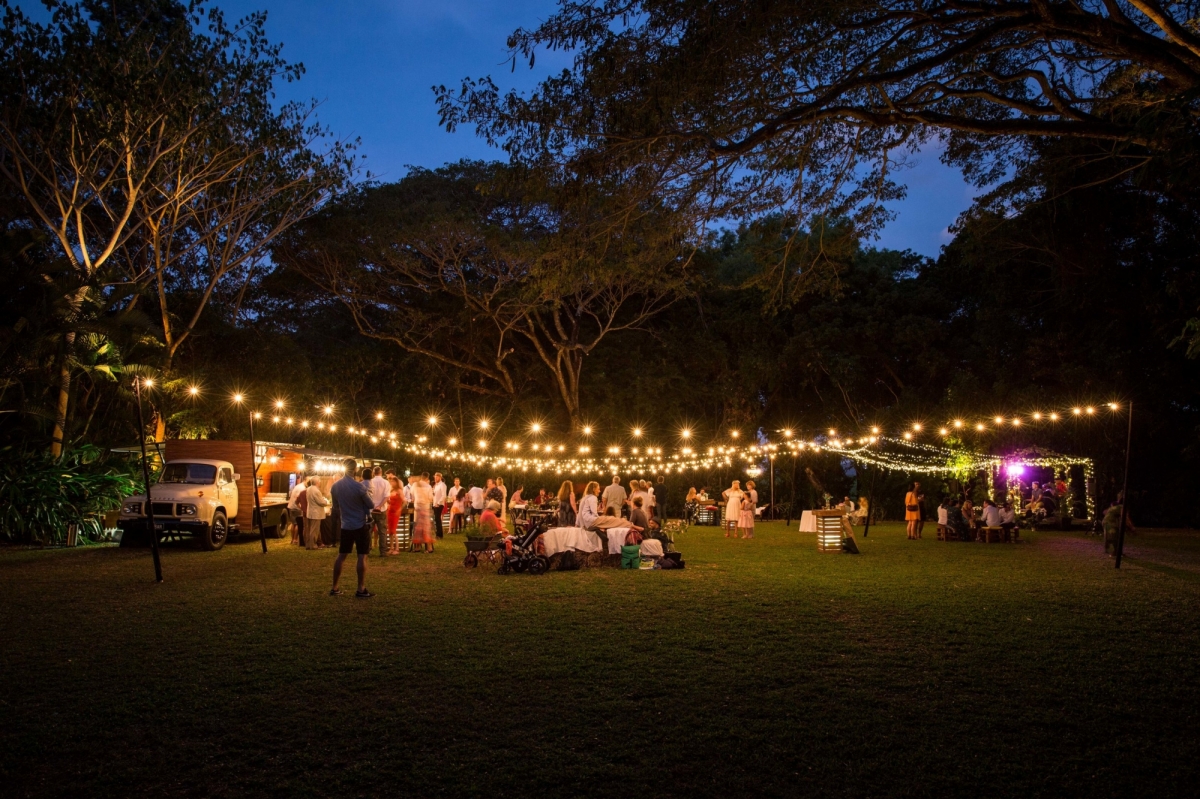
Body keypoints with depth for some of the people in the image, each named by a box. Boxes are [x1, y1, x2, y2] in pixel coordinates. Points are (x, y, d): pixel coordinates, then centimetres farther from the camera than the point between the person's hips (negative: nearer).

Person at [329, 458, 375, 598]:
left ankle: (334, 588, 15)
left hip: (346, 525, 5)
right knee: (362, 556, -2)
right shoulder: (359, 486, -16)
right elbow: (371, 506, -6)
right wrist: (367, 495, 12)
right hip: (361, 525, -5)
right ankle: (361, 590, -2)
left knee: (341, 556, 11)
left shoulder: (335, 486, 0)